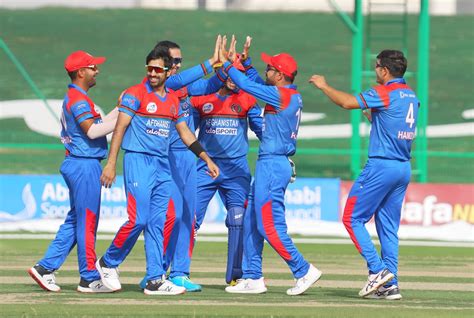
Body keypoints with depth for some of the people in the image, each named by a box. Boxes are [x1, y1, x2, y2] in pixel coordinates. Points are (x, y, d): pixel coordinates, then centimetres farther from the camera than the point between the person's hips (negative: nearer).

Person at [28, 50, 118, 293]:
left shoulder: (75, 97, 19)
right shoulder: (79, 99, -14)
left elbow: (94, 126, 17)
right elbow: (91, 131, -25)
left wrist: (119, 110, 14)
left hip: (76, 164, 10)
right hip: (85, 165, -10)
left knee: (75, 220, 14)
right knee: (87, 221, -4)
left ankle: (45, 267, 13)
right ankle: (89, 279, 0)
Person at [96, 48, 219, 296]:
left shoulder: (173, 100, 15)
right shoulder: (135, 94, -4)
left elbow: (185, 133, 23)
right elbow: (120, 128, -9)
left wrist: (207, 159, 19)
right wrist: (111, 164, -16)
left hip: (162, 166, 6)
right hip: (138, 162, -6)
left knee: (157, 224, 3)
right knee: (138, 219, -14)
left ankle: (156, 280, 3)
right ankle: (107, 263, 5)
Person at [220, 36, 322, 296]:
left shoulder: (281, 95, -16)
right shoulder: (292, 95, 11)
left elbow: (247, 85, -16)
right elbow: (257, 83, 25)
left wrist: (226, 63, -4)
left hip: (273, 165, -10)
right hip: (270, 164, 10)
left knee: (269, 225, -8)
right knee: (251, 222, 13)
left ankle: (304, 271, -5)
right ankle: (252, 278, 15)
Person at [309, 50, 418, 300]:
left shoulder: (384, 93, -12)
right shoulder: (411, 96, 13)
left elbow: (348, 102, -20)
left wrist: (324, 86, -6)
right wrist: (374, 115, 29)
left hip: (381, 166, -8)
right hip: (404, 167, 8)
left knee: (353, 218, -1)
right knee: (388, 227, 10)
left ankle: (378, 270, -11)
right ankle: (390, 285, 5)